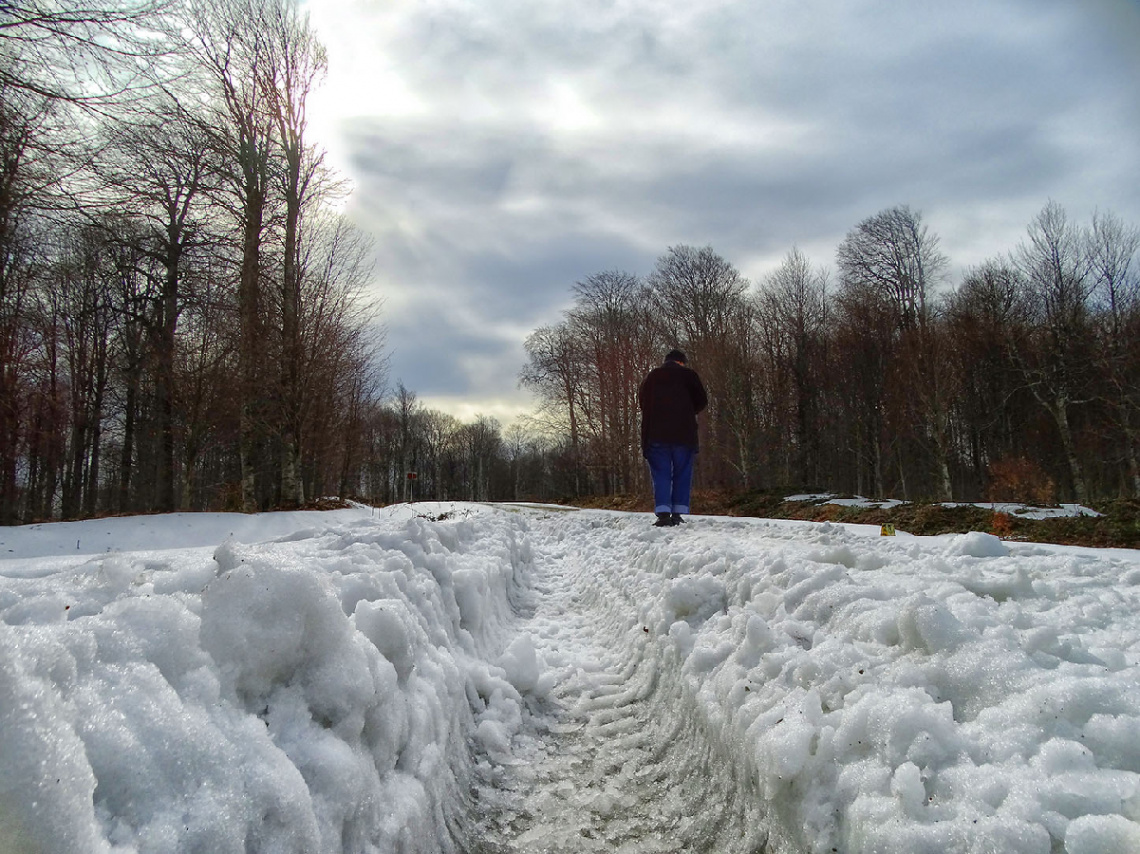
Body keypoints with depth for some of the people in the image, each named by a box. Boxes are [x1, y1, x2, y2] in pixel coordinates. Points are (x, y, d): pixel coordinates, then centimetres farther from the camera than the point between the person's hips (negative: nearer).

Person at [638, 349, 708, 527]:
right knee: (682, 474, 7)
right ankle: (677, 514, 2)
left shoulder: (650, 377, 15)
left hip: (655, 434, 2)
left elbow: (641, 402, 14)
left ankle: (663, 513, -12)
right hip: (683, 434, -1)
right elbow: (702, 401, 6)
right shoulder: (688, 374, 7)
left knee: (661, 474, 0)